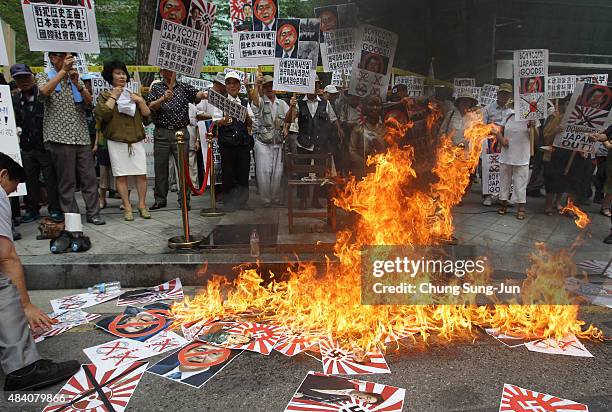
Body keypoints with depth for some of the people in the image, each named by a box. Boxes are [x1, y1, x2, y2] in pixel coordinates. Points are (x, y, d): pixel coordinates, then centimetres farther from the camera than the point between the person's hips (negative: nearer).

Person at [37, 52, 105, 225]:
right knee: (66, 181, -1)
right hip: (60, 137, -4)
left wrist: (77, 84, -8)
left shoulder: (76, 78, 21)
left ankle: (93, 213, 9)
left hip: (82, 136, 4)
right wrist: (63, 71, -12)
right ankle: (71, 217, 7)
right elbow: (44, 91, -14)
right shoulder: (44, 77, 9)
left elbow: (89, 101, 8)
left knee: (89, 177, 2)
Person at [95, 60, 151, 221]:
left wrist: (140, 101, -3)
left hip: (137, 140, 3)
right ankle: (127, 207, 4)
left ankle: (142, 205, 8)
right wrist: (113, 97, -6)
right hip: (116, 140, -2)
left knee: (142, 174, -2)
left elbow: (147, 116, 11)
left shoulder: (134, 95, 17)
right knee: (121, 175, -2)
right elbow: (102, 114, -10)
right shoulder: (105, 96, 8)